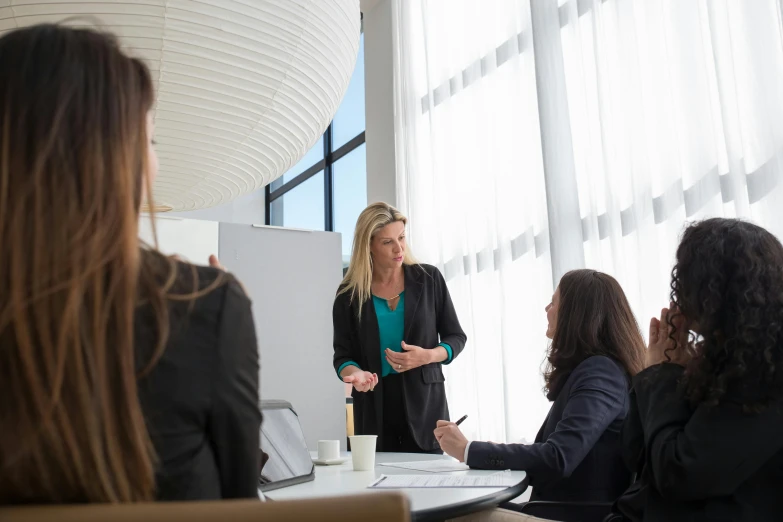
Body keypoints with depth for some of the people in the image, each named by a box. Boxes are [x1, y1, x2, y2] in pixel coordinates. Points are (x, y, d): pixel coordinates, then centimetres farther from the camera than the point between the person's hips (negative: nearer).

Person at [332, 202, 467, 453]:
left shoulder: (429, 279, 0)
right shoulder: (349, 293, 1)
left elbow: (456, 337, 5)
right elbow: (343, 354, 2)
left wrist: (427, 356, -14)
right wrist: (356, 373, -20)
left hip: (423, 401, 0)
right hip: (374, 407, 1)